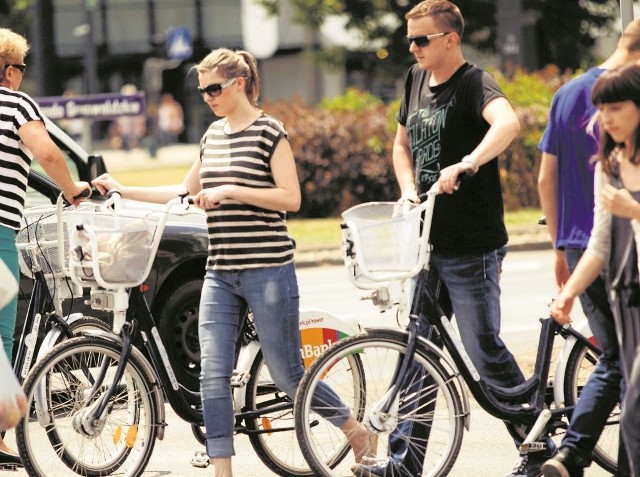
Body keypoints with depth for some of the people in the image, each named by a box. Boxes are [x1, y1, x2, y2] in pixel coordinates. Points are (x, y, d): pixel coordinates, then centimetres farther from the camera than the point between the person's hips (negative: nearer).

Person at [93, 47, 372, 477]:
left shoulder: (269, 132, -7)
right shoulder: (213, 136, 14)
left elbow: (291, 198, -13)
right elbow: (185, 193, 21)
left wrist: (230, 191, -20)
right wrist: (121, 191, 14)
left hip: (267, 271, -6)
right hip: (221, 275, 6)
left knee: (288, 376, 1)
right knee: (212, 376, -4)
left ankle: (357, 431, 24)